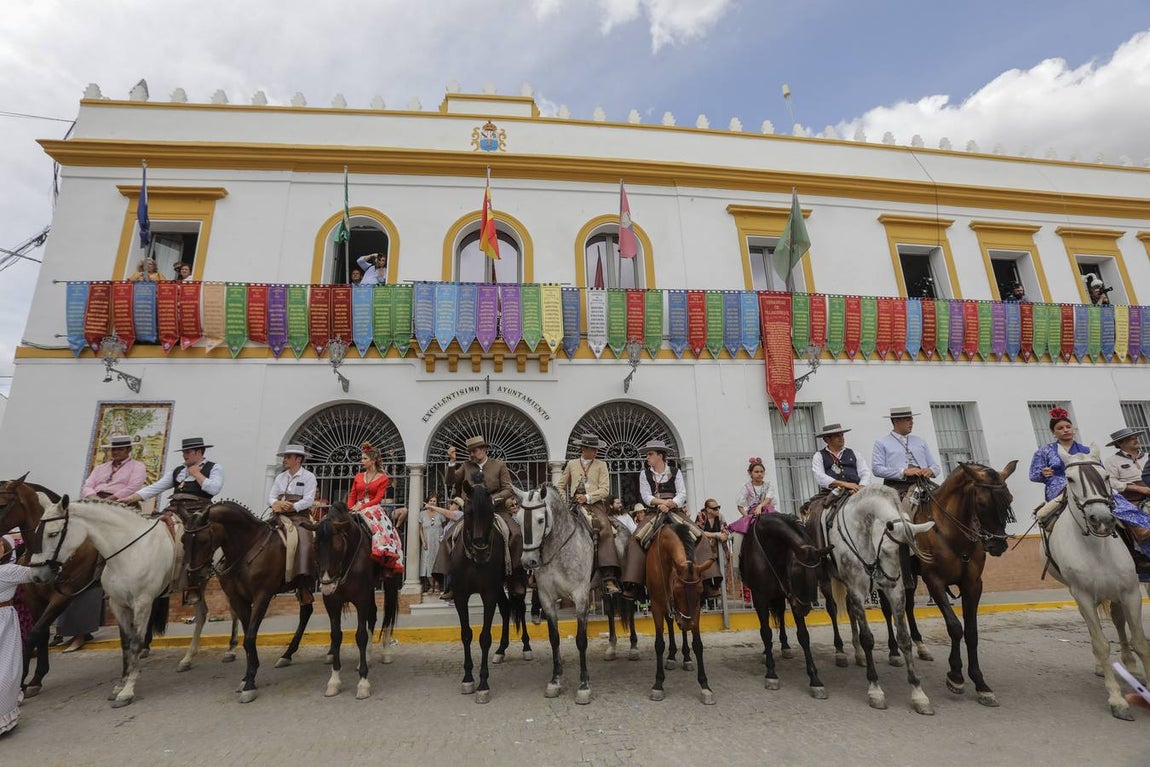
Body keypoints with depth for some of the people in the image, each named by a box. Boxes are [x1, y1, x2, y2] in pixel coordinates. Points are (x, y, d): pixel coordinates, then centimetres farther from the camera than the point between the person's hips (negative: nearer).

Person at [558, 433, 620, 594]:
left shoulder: (601, 465, 13)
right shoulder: (571, 464, 18)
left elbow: (605, 489, 2)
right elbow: (561, 486, 22)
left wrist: (588, 497, -13)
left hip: (595, 503, -2)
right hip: (575, 504, 2)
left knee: (605, 528, -27)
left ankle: (609, 579, -34)